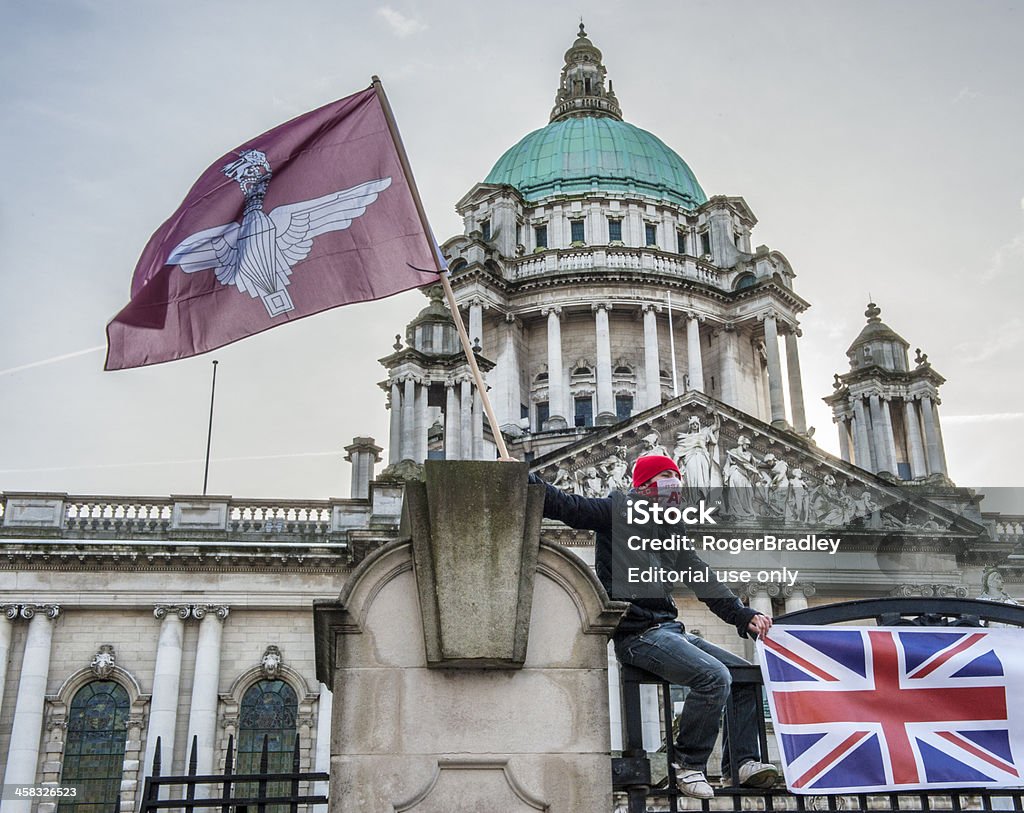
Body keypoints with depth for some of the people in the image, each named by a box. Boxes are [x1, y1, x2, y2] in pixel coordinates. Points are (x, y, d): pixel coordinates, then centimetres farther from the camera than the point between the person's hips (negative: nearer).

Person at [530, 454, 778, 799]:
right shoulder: (618, 511, -1)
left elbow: (704, 581, 14)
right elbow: (565, 505, -11)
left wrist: (744, 616, 2)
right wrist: (524, 479, -27)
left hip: (669, 629, 9)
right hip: (637, 635, -9)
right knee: (714, 676, -26)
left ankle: (743, 763, 4)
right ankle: (688, 765, -12)